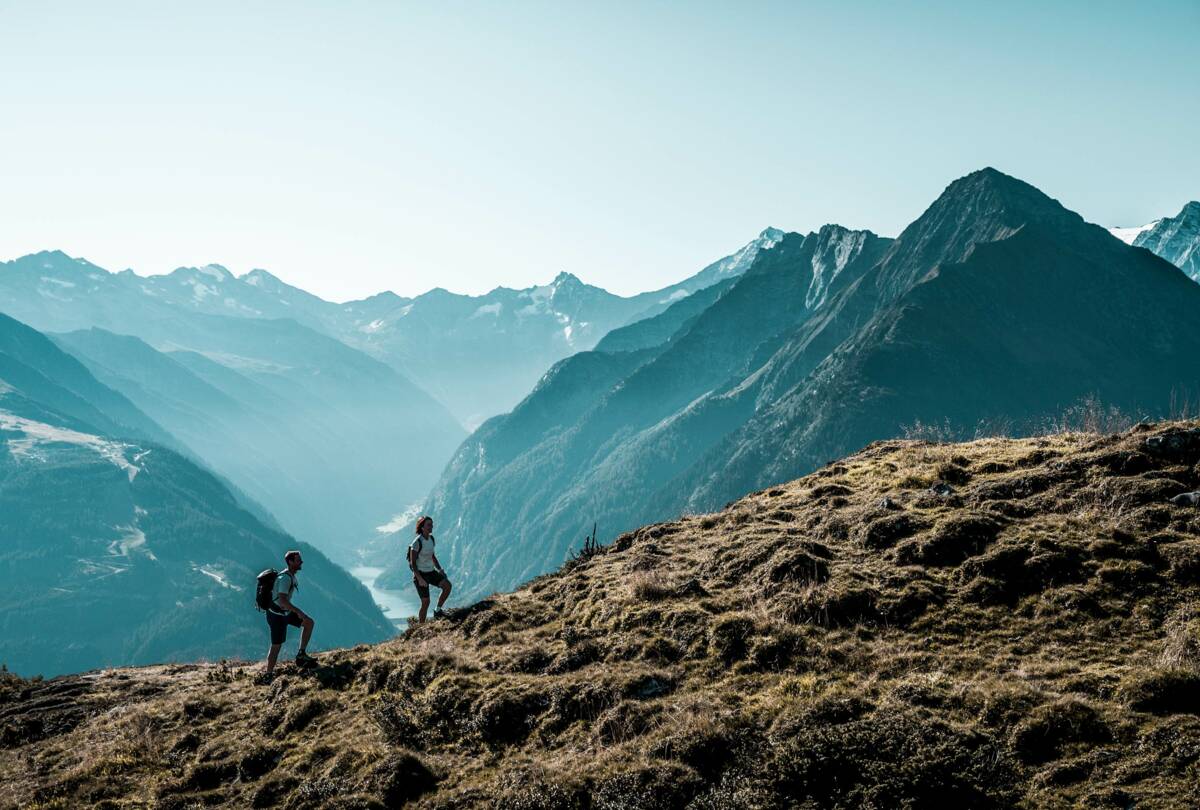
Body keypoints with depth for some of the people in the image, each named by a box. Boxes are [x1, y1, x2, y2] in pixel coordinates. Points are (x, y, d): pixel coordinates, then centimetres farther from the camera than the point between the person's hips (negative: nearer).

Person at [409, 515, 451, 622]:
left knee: (447, 585, -14)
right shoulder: (417, 542, -20)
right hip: (420, 574, -7)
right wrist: (420, 579, -25)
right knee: (426, 602, -5)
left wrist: (439, 569, 5)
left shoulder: (431, 539, 3)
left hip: (431, 572, 7)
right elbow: (412, 563, -19)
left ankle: (438, 611, 0)